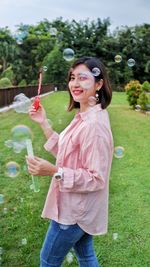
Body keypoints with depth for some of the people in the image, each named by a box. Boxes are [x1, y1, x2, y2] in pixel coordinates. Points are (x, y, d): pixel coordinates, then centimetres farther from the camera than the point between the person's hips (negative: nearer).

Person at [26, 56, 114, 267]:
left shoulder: (94, 123, -28)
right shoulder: (84, 116, 2)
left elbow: (96, 178, -25)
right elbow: (66, 153, 9)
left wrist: (53, 171, -33)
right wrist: (44, 123, 5)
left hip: (75, 209, -9)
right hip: (79, 206, 9)